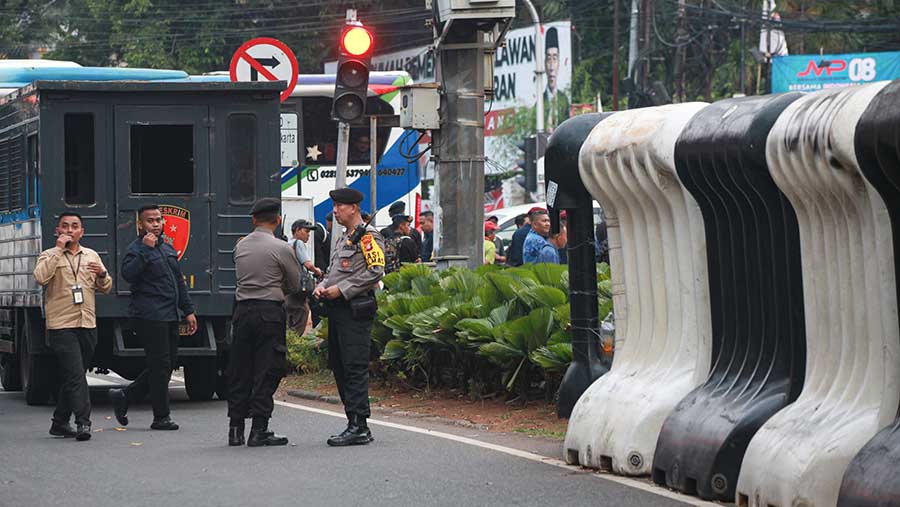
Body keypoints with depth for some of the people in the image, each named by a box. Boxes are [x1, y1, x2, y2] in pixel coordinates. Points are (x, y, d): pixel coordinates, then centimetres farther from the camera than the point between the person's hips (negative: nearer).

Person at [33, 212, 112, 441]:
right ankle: (83, 422, -20)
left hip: (87, 325, 5)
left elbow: (106, 288, 16)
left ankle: (60, 422, 21)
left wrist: (102, 274, -6)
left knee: (71, 377, 12)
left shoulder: (91, 256, 17)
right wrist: (59, 250, -16)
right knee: (75, 375, -15)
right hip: (61, 325, -5)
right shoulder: (50, 255, 2)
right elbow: (41, 277, -19)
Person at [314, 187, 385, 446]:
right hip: (338, 309, 10)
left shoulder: (368, 236, -8)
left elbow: (375, 271, -18)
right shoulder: (344, 239, 22)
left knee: (355, 368, -13)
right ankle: (355, 424, 15)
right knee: (339, 367, 10)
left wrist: (342, 289, -18)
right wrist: (323, 286, 8)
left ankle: (359, 427, -15)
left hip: (356, 310, -10)